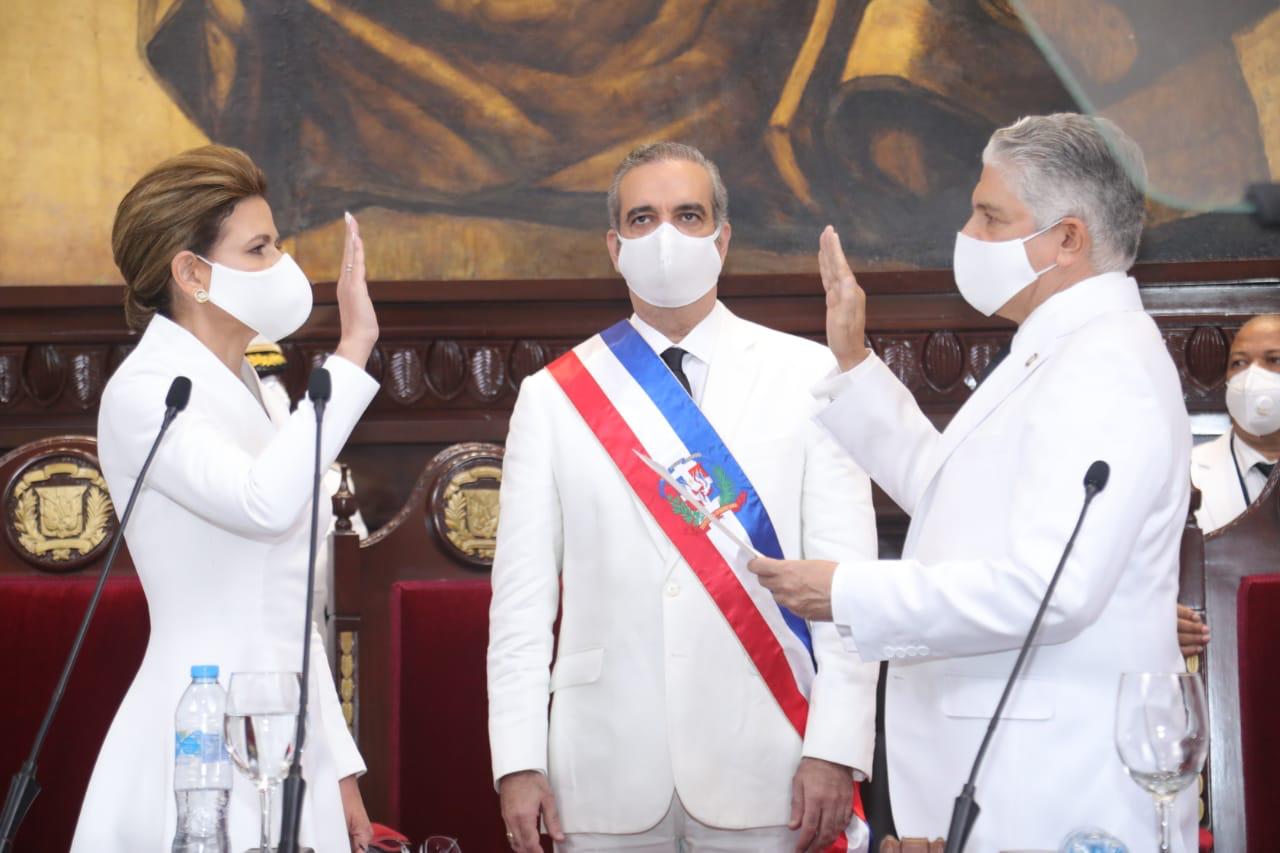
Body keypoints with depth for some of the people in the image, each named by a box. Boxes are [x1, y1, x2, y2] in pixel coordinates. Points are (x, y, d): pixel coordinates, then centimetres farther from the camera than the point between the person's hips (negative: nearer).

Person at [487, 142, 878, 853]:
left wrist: (834, 751, -9)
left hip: (762, 773, -1)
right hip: (606, 779, 1)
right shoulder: (552, 397, 8)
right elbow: (521, 596, 5)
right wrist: (517, 764, -2)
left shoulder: (806, 378, 4)